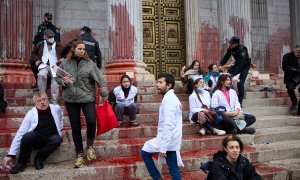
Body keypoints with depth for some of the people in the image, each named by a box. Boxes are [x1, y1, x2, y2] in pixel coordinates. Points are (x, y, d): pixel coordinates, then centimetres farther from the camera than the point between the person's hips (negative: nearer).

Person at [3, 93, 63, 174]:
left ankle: (38, 159, -13)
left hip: (51, 139, 1)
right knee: (27, 136, -35)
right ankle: (21, 163, -13)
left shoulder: (56, 108, -7)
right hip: (36, 139, -1)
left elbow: (60, 118, 19)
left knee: (57, 139, -35)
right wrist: (11, 154, -18)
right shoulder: (31, 114, -13)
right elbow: (20, 134, -15)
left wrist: (59, 129, 12)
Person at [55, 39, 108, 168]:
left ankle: (90, 146, 14)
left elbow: (100, 80, -5)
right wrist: (63, 82, -11)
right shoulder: (64, 63, 3)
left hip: (88, 98, -2)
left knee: (91, 122, -16)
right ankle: (80, 154, 21)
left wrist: (104, 94, -10)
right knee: (75, 127, 7)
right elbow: (57, 78, 11)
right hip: (70, 99, 2)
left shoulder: (89, 63, -3)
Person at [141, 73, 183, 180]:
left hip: (168, 140, -9)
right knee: (174, 170, 10)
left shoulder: (168, 100, -17)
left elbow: (168, 126, -24)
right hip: (172, 140, 9)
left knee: (144, 152, 10)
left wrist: (163, 148, -24)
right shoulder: (172, 98, 15)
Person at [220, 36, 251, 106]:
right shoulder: (230, 48, -13)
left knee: (240, 82, -19)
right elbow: (226, 57, -7)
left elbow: (240, 64, -36)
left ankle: (240, 102, -12)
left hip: (245, 65, -7)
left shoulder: (242, 50, -33)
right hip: (238, 64, 7)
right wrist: (221, 65, -24)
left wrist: (232, 73, -41)